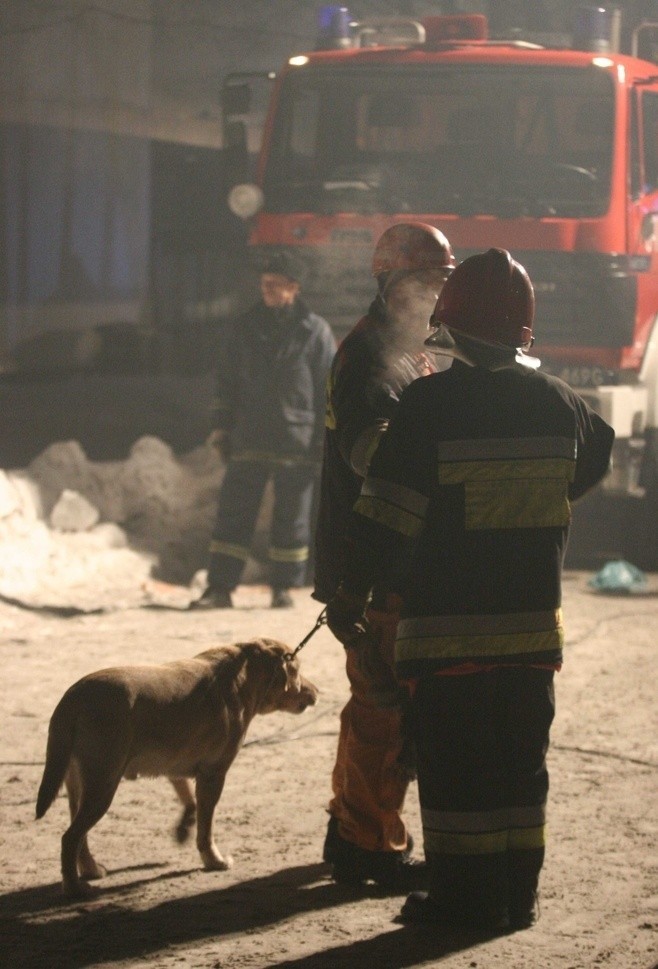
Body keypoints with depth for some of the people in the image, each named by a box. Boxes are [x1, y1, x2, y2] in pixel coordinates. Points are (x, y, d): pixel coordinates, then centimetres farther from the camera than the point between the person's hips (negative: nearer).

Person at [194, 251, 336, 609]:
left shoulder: (315, 332, 0)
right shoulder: (246, 328, 8)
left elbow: (329, 389, 1)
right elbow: (227, 381, 14)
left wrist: (325, 441, -3)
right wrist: (223, 429, 8)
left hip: (297, 444, -2)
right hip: (249, 442, 2)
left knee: (291, 518, 4)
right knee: (233, 513, -1)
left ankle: (284, 587, 14)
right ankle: (220, 587, 1)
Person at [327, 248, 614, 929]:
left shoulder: (430, 403, -13)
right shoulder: (557, 403, 3)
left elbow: (387, 516, -13)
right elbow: (594, 460, 25)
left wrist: (353, 593, -4)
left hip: (447, 623, -5)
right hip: (533, 621, 5)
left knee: (455, 764, 2)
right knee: (521, 762, 12)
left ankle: (467, 894, 4)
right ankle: (516, 893, 16)